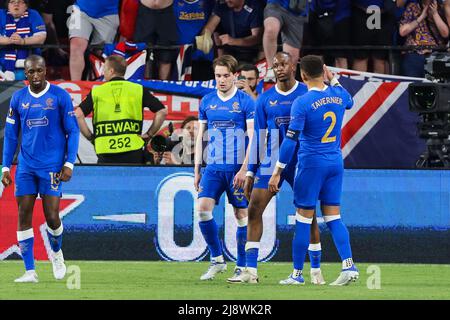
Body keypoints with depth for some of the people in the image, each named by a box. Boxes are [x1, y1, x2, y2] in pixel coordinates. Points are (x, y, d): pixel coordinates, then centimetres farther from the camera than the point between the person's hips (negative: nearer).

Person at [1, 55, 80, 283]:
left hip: (52, 166, -3)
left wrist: (69, 164, -8)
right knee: (24, 216, -3)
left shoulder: (60, 96, -3)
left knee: (52, 217, -6)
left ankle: (56, 253, 26)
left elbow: (73, 131, 0)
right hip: (26, 167, 3)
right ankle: (30, 271, 2)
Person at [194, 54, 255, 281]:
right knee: (203, 209, -11)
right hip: (213, 167, 3)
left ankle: (242, 268, 11)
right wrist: (197, 169, 10)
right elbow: (200, 136, 14)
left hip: (237, 167, -3)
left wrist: (244, 169, -14)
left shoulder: (245, 101, -3)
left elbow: (253, 137, -6)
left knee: (241, 215, 1)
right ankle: (217, 259, 3)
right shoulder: (207, 101, 9)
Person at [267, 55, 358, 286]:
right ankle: (348, 265, -6)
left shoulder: (302, 103, -14)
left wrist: (277, 172, -10)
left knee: (303, 218, 2)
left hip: (311, 163, -5)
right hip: (335, 163, 5)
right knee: (333, 216, 8)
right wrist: (333, 79, 31)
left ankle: (297, 274, 8)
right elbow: (349, 102, 30)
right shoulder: (338, 95, 2)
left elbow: (290, 140, -14)